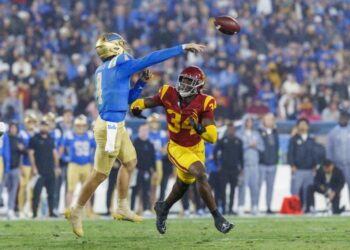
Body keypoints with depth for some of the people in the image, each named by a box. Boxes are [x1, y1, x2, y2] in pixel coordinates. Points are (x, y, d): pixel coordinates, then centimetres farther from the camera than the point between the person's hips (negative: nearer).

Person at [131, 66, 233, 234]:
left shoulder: (204, 104, -21)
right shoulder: (169, 95, -18)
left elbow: (212, 137, -26)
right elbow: (144, 102, -5)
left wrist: (199, 128, -45)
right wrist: (136, 107, -28)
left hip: (196, 149, 3)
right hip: (178, 148, -3)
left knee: (183, 185, 22)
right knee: (200, 174, -25)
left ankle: (163, 208, 52)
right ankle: (217, 218, -20)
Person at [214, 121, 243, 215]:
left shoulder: (238, 141, 9)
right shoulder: (222, 141, 1)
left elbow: (241, 155, 13)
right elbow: (215, 152, 2)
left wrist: (241, 167, 9)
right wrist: (218, 165, -1)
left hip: (234, 169, 2)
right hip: (224, 169, -2)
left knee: (233, 190, 4)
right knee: (223, 189, -4)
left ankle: (231, 208, 8)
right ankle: (223, 208, -2)